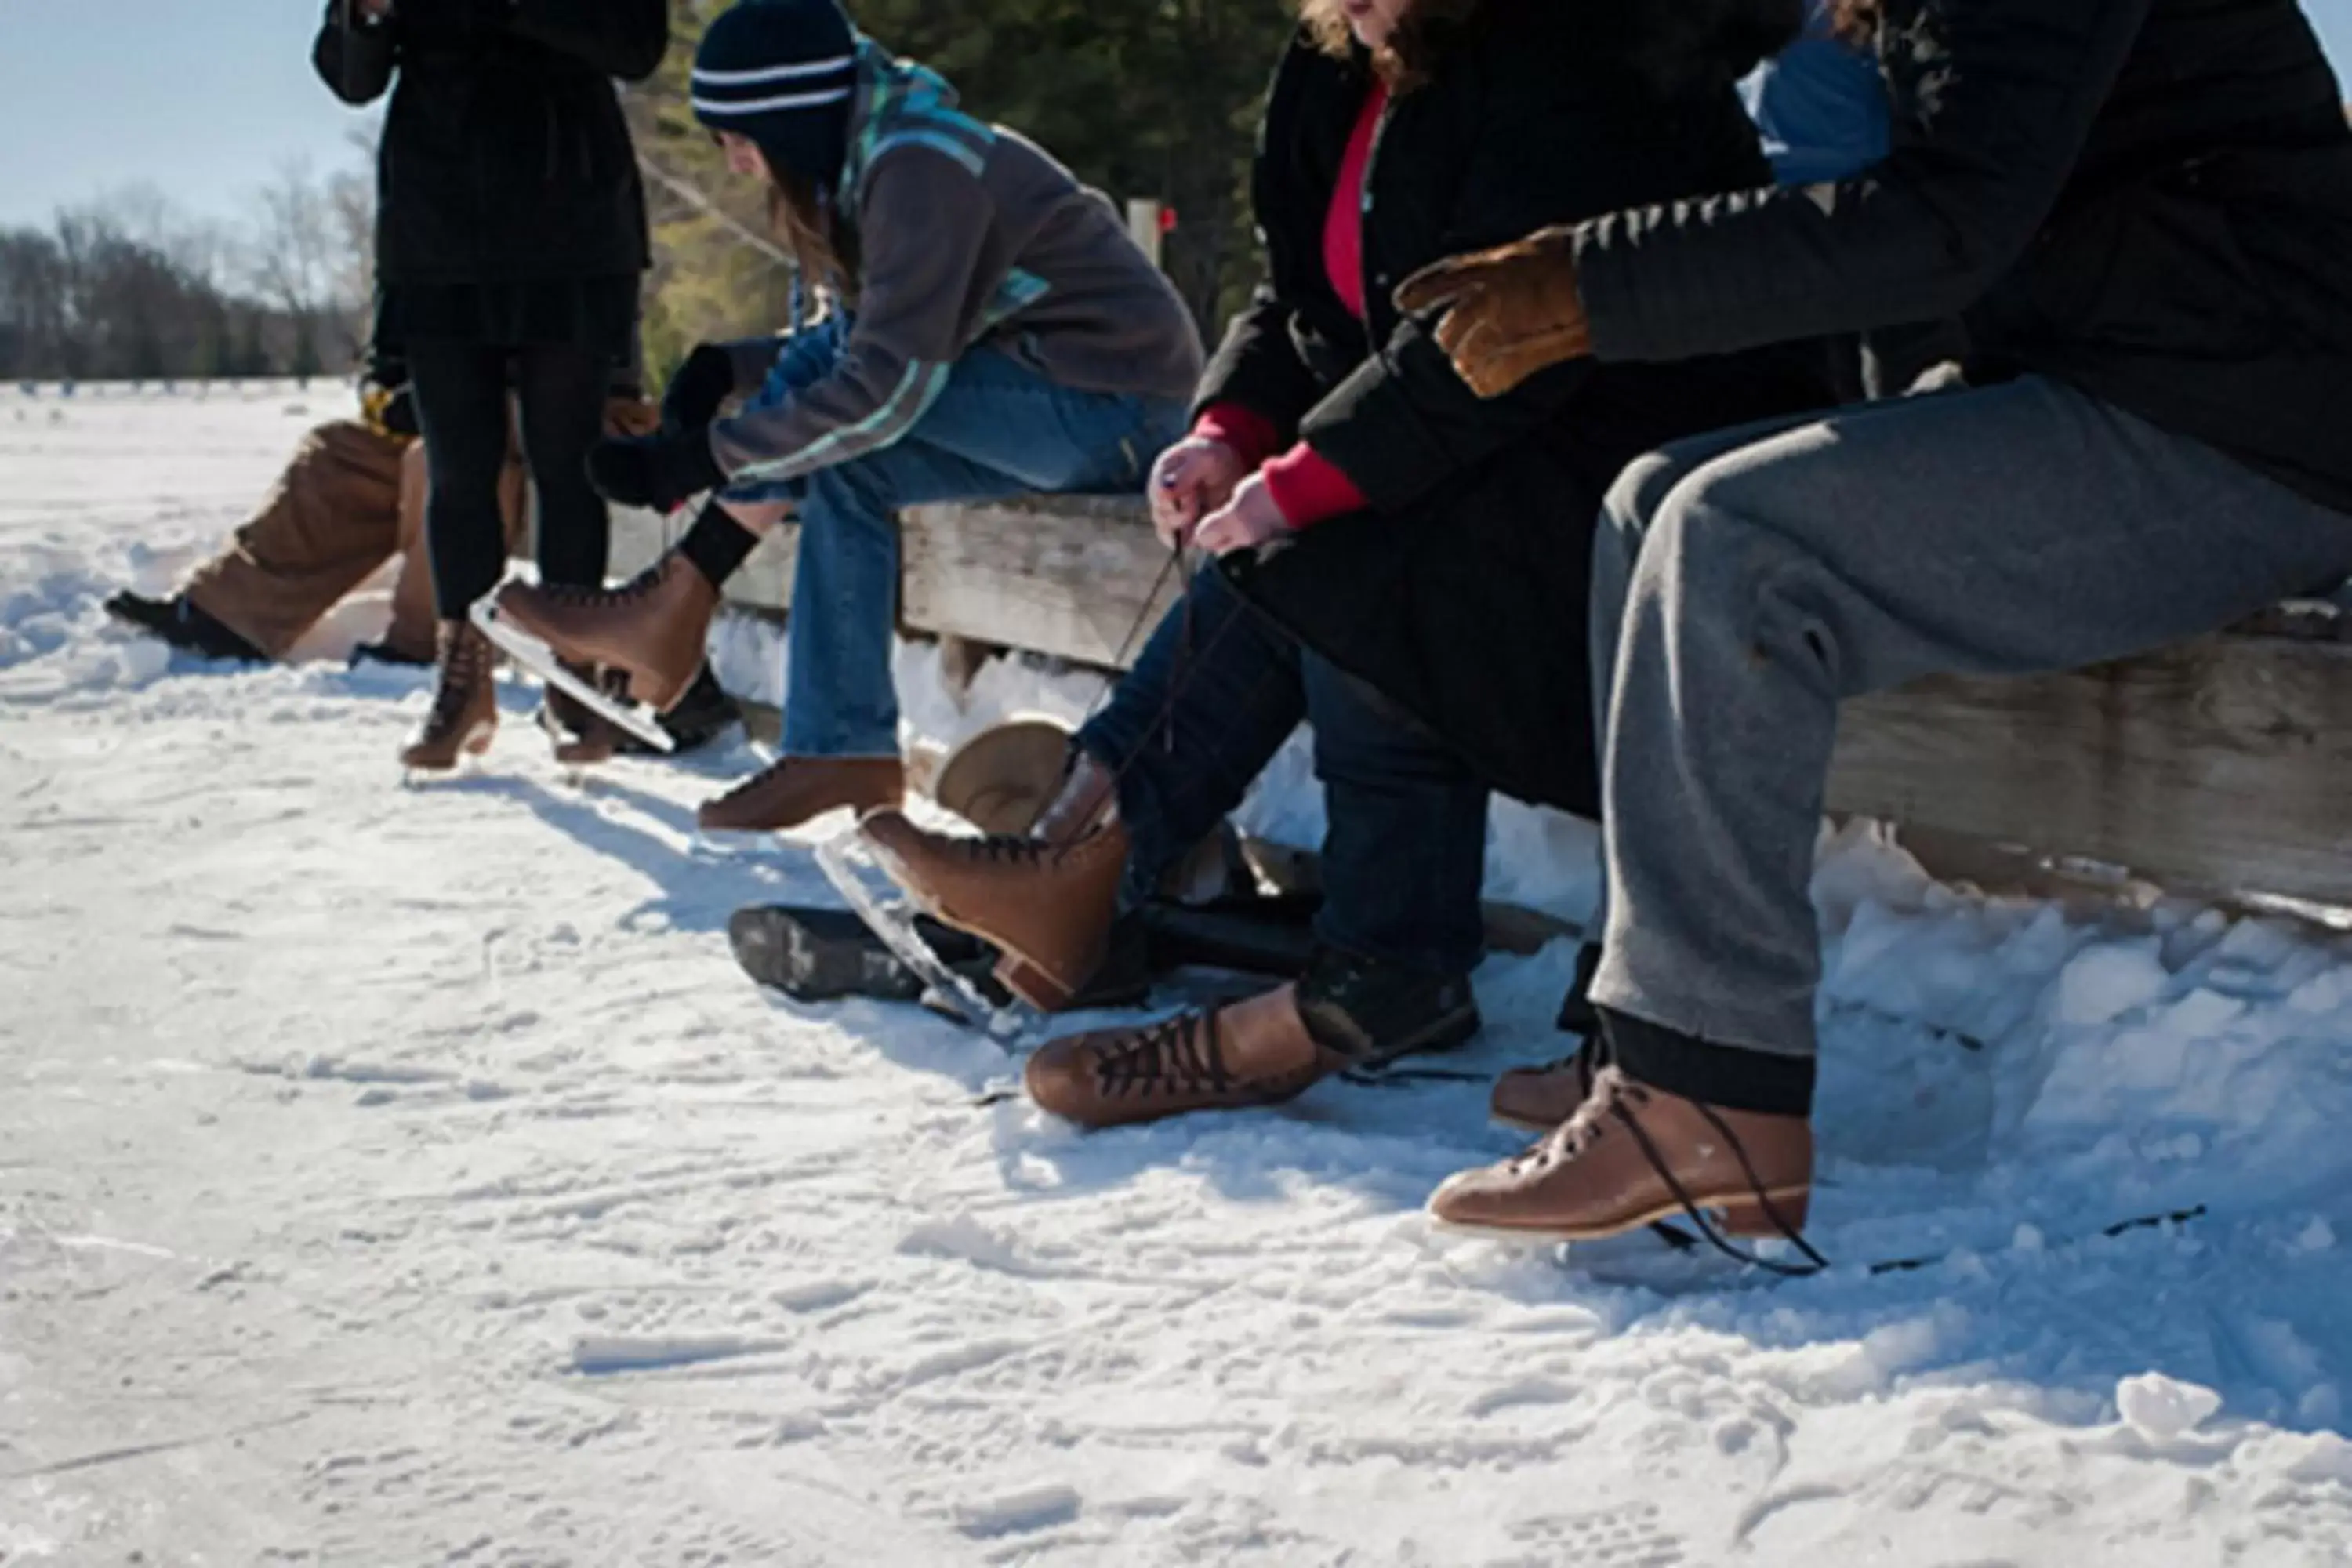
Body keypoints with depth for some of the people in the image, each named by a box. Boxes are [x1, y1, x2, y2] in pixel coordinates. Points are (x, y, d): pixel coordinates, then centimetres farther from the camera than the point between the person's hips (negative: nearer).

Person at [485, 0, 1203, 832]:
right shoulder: (865, 160, 8)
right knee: (848, 469, -7)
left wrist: (702, 456, -23)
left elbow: (888, 387, -27)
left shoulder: (918, 168, -22)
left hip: (1116, 409, -9)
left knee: (847, 428, -20)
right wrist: (726, 367, -3)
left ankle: (677, 602, -8)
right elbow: (867, 339, 14)